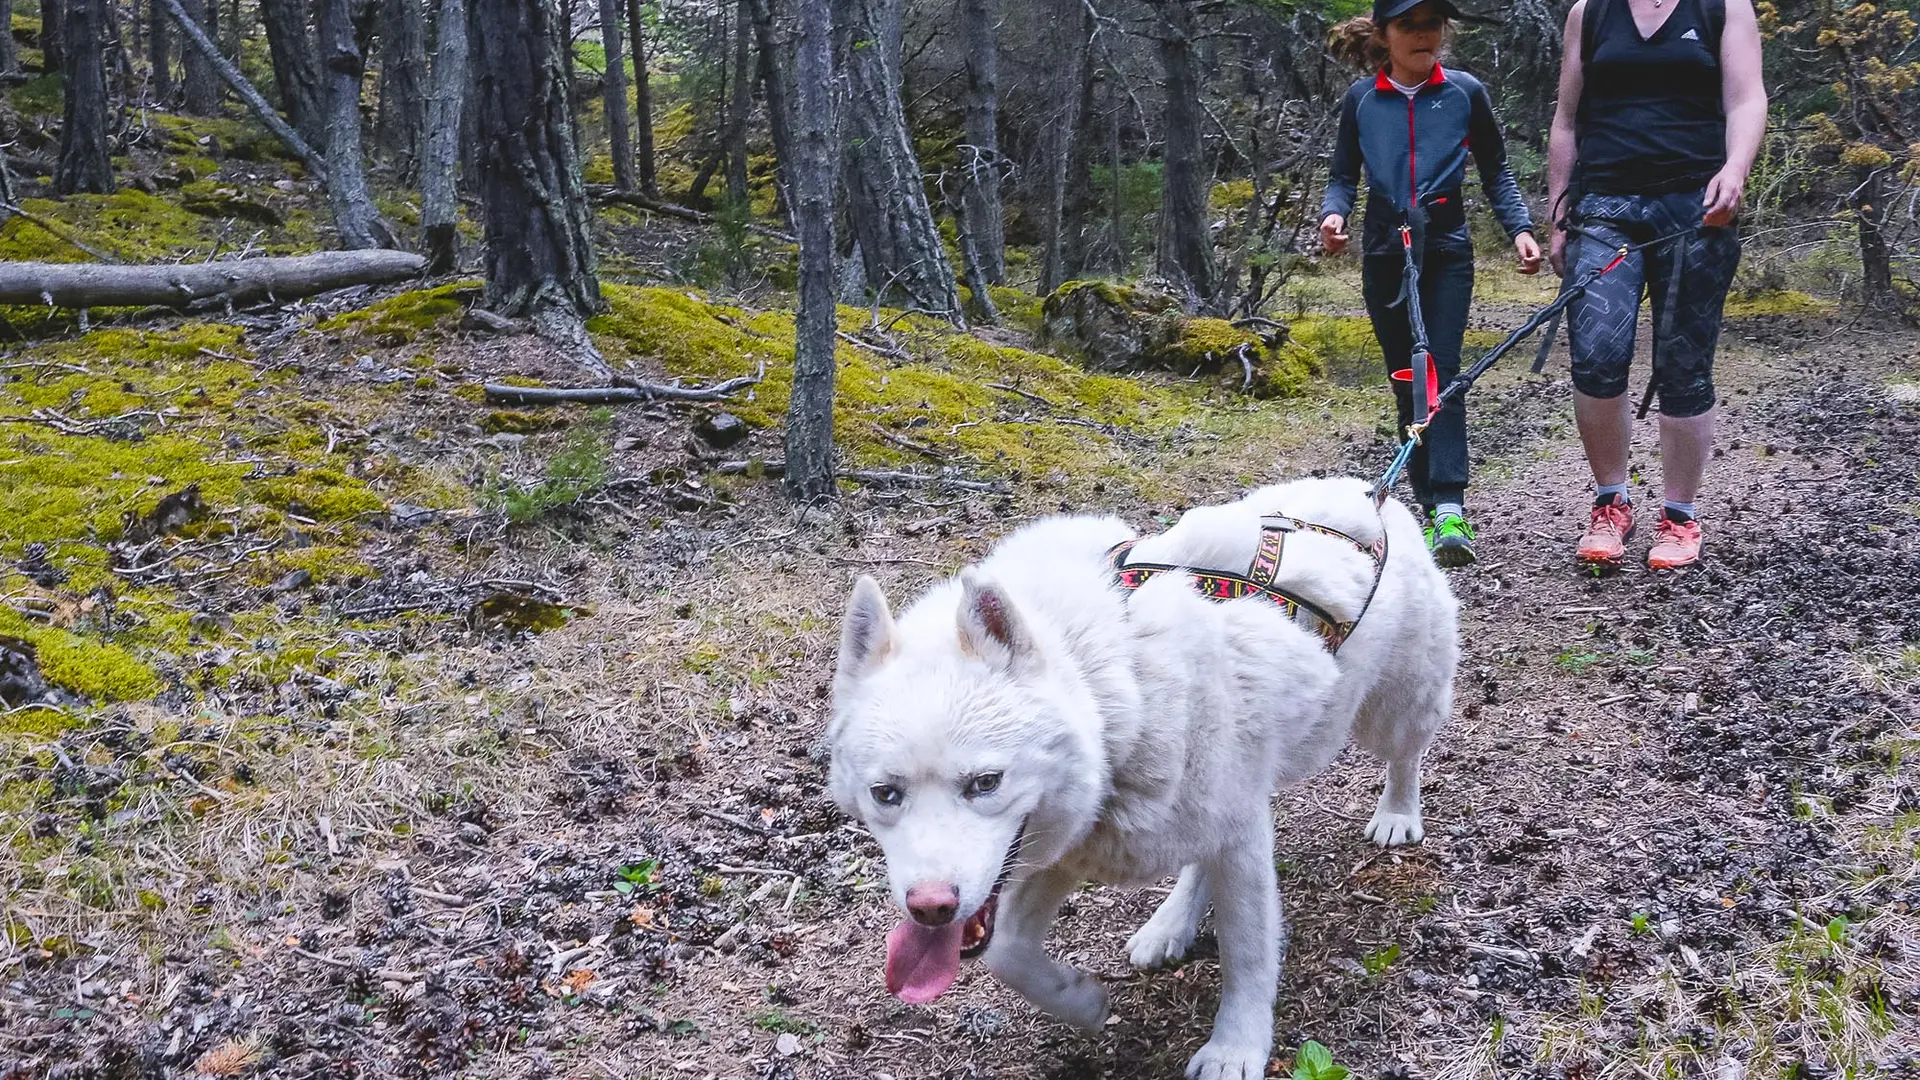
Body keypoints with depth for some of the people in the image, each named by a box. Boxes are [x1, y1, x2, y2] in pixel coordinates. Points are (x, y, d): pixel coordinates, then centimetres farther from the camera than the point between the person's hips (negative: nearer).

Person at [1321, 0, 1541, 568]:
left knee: (1441, 372, -14)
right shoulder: (1361, 100, 3)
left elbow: (1496, 172, 9)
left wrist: (1520, 228, -5)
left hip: (1446, 251, -2)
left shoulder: (1465, 92, 1)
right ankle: (1433, 508, 8)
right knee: (1406, 382, 3)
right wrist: (1333, 214, -12)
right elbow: (1344, 176, 9)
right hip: (1385, 257, 2)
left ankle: (1450, 510, -21)